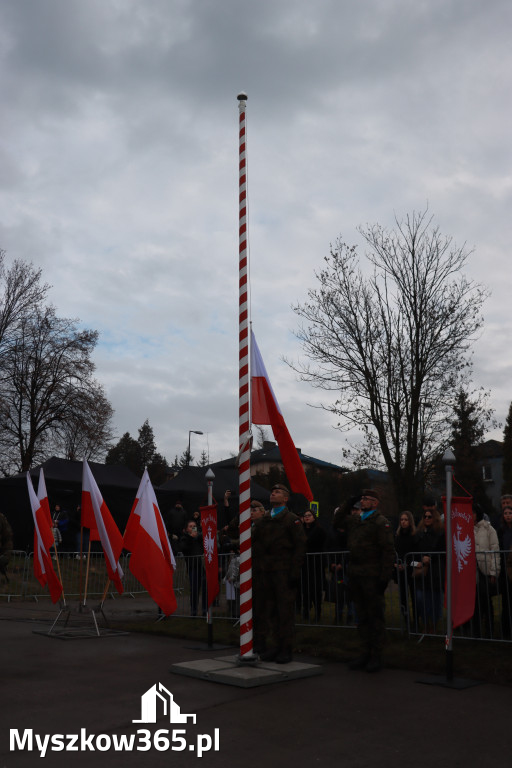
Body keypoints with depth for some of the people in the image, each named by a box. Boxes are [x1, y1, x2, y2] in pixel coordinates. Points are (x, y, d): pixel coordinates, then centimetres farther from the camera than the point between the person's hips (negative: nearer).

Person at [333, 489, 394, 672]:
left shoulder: (381, 522, -8)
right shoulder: (355, 520, 13)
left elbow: (388, 551, -12)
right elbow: (337, 522, 27)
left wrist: (385, 577, -16)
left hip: (372, 576, -7)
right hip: (356, 575, 7)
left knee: (375, 617, 1)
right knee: (362, 617, 14)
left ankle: (376, 657, 9)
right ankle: (365, 654, 22)